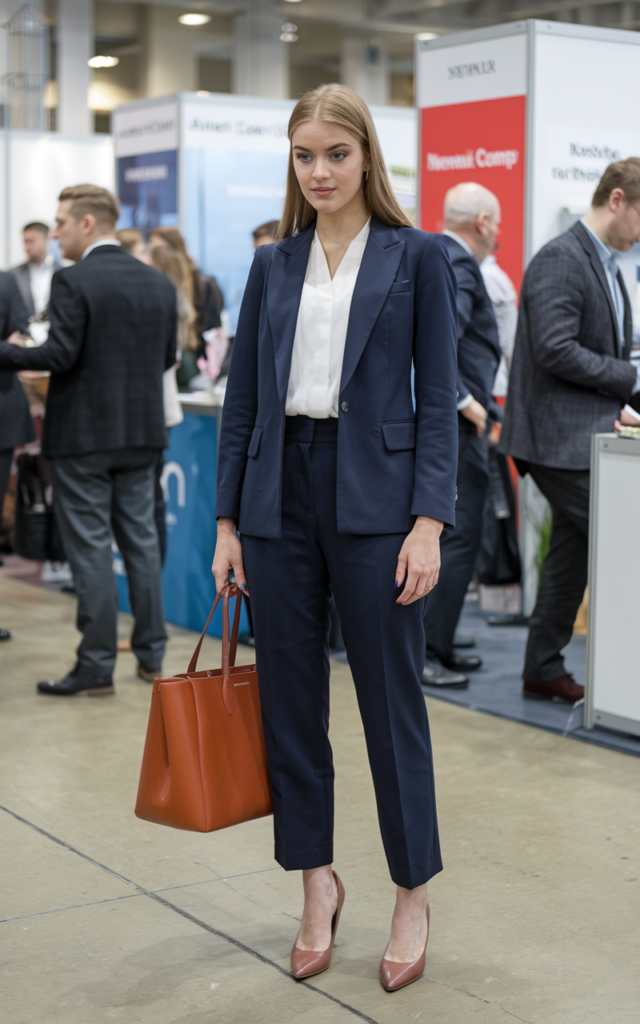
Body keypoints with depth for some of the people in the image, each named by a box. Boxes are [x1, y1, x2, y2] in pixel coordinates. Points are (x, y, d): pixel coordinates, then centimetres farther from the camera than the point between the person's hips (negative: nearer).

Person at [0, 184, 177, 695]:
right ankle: (152, 655, 18)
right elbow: (167, 357, 9)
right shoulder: (159, 282, 6)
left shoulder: (73, 281, -13)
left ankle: (96, 667, 4)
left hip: (83, 433, -6)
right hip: (141, 431, 6)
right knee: (141, 541, 13)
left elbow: (59, 355, -20)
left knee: (90, 548, 0)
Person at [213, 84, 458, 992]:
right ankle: (317, 883, 25)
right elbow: (242, 397, 11)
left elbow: (438, 398, -3)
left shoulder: (417, 257, 0)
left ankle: (414, 895, 18)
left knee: (391, 699, 2)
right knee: (290, 698, 9)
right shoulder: (273, 265, 11)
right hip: (281, 491, 4)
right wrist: (228, 520, 6)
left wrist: (429, 522, -12)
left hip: (372, 496, -4)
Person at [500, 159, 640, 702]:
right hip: (561, 438, -10)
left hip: (586, 434, 10)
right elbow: (556, 351, -23)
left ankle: (544, 668, 22)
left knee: (574, 549, 12)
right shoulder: (560, 259, -14)